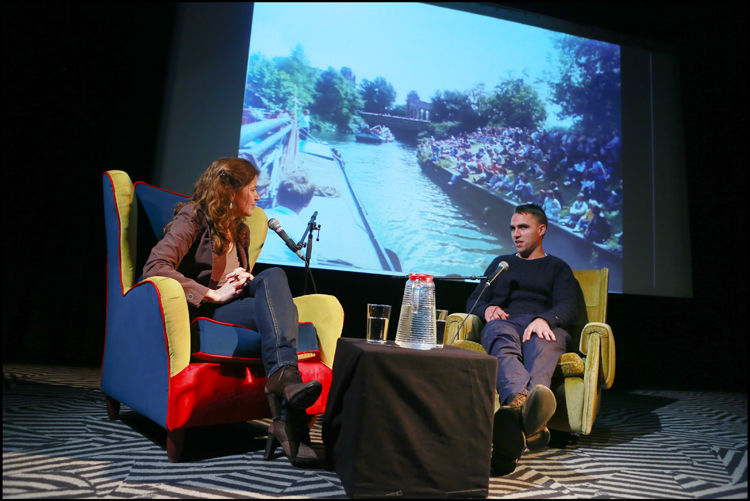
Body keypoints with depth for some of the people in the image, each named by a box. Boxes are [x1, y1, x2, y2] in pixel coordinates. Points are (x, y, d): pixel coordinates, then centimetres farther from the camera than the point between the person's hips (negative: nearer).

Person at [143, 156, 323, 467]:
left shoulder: (240, 231, 23)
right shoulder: (192, 218, -1)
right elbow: (155, 267, -16)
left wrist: (243, 278, 6)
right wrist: (213, 295, -20)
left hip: (233, 309, 6)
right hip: (199, 313, -6)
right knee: (280, 310, -28)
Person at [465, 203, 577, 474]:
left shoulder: (558, 267, 25)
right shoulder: (501, 263, 33)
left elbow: (568, 308, 6)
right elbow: (473, 301, 23)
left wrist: (544, 320, -18)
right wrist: (487, 309, -3)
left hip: (543, 328, -1)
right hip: (505, 322, 1)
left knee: (542, 344, -40)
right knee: (503, 341, -39)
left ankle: (514, 410, -73)